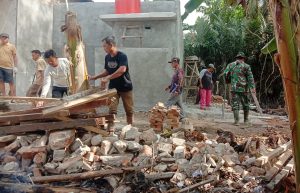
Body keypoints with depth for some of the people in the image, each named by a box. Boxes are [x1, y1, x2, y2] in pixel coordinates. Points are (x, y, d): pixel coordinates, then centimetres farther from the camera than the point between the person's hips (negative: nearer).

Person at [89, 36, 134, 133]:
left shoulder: (122, 56, -16)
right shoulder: (107, 57, 4)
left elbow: (122, 70, -31)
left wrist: (107, 78, -32)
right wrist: (94, 77, 3)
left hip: (125, 87, -4)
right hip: (113, 87, 4)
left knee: (129, 110, 6)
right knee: (112, 110, -4)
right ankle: (111, 130, -3)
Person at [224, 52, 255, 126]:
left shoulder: (230, 65, 9)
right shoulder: (246, 66, 2)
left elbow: (226, 74, 2)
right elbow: (250, 77, -6)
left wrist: (228, 81, 18)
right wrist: (252, 87, -11)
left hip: (234, 88, 1)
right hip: (243, 88, -1)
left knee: (235, 104, 0)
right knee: (245, 104, 13)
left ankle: (236, 120, -11)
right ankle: (246, 120, 23)